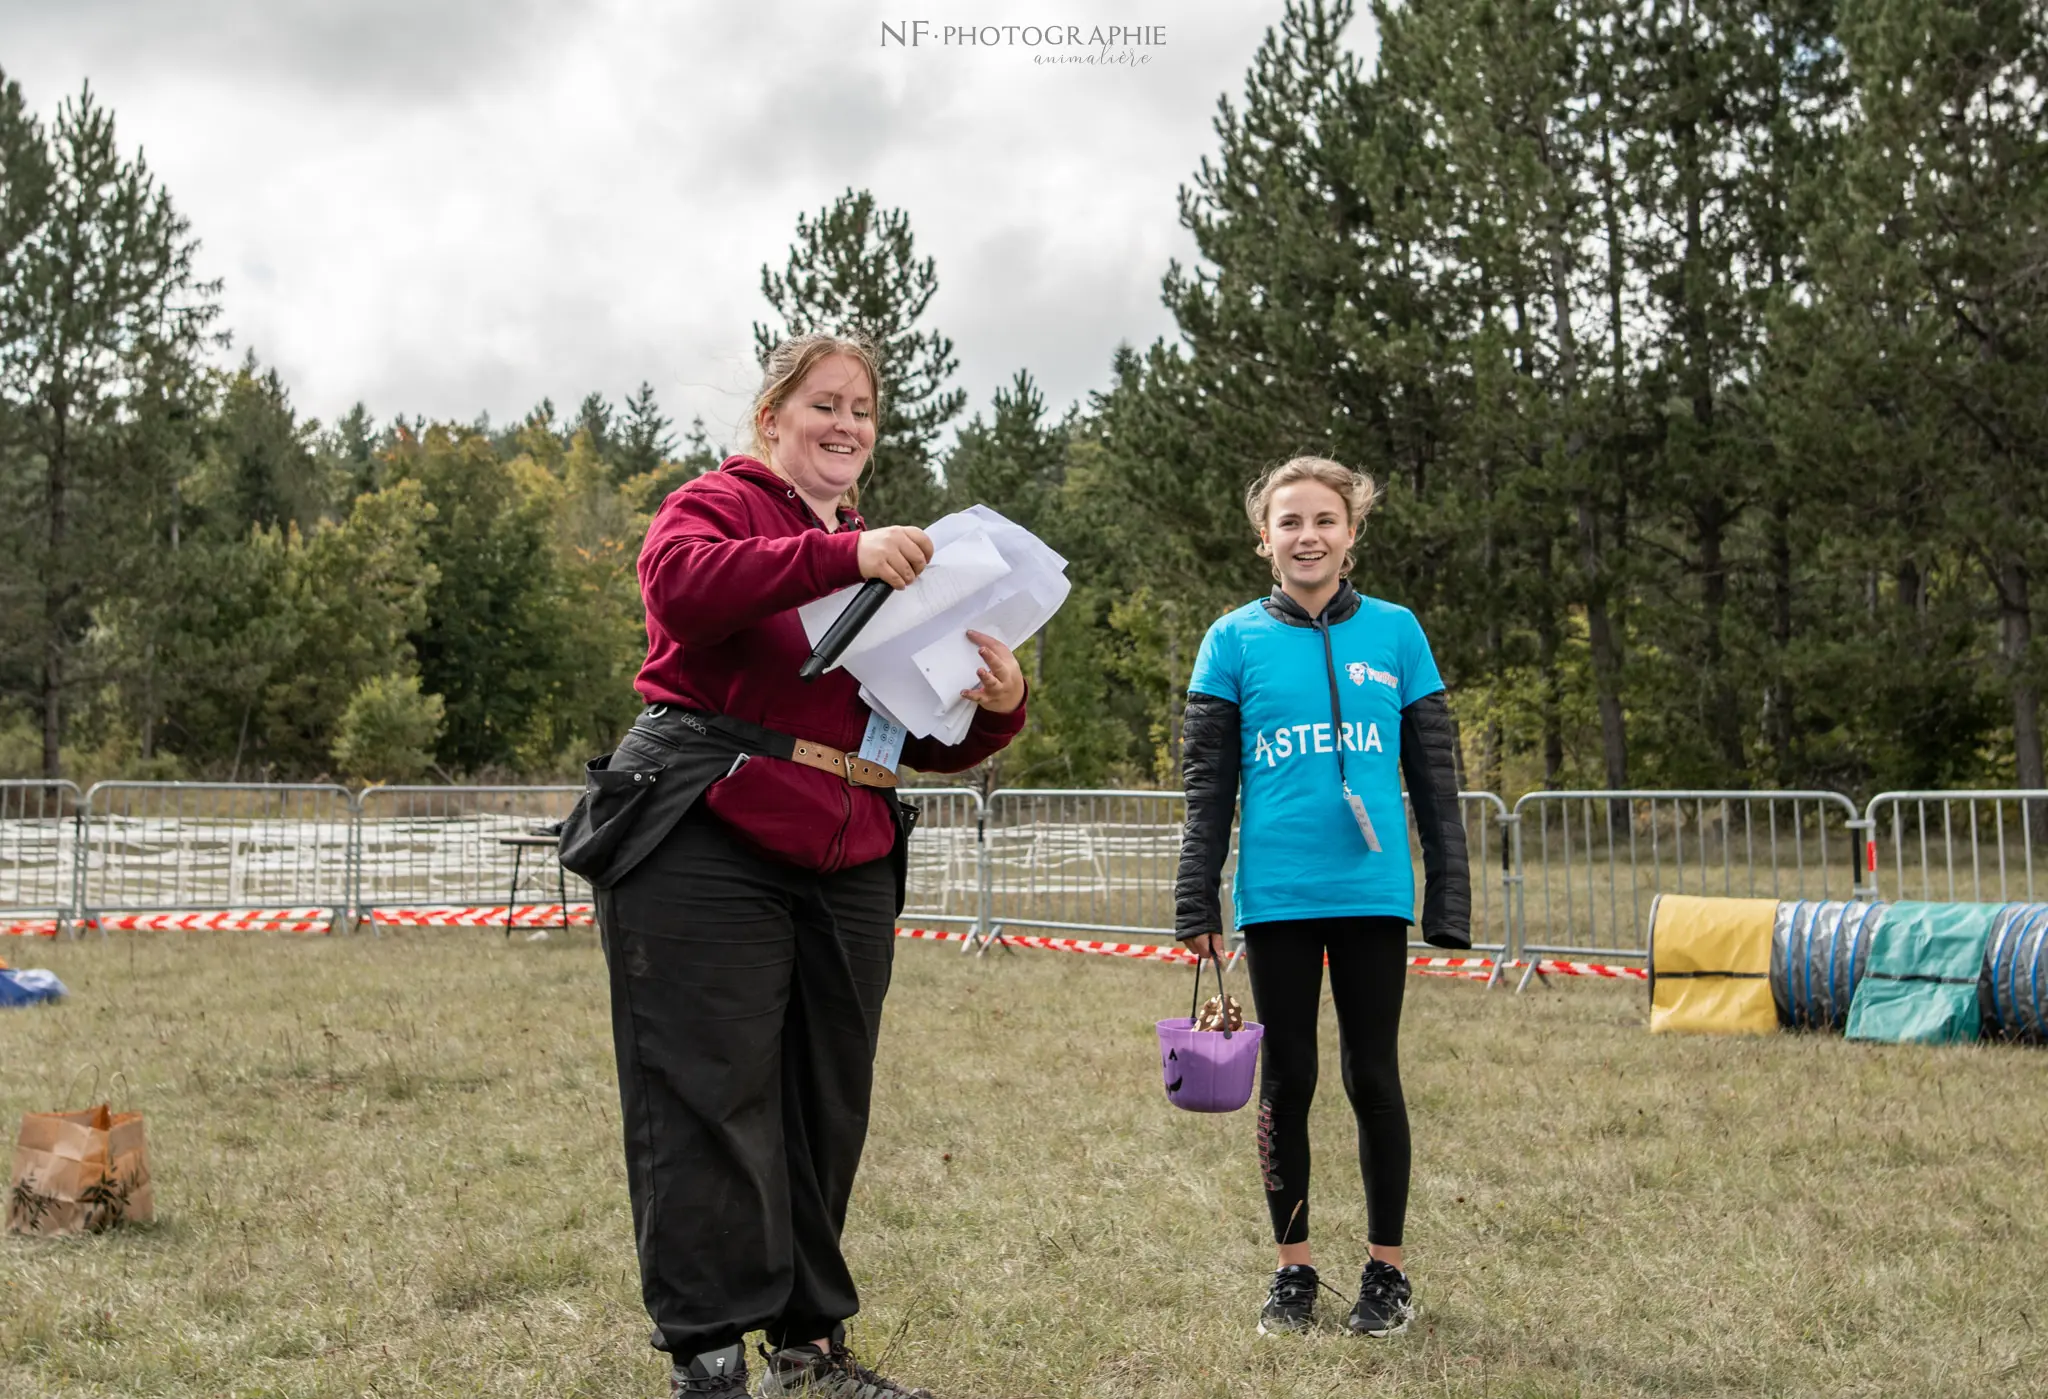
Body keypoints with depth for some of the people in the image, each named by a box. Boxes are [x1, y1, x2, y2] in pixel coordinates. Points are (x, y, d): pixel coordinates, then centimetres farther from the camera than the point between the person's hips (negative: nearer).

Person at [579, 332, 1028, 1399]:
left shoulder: (887, 561, 23)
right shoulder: (721, 504, 5)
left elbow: (934, 741, 20)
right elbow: (680, 578, -21)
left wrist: (997, 705, -2)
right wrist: (842, 556, -27)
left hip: (847, 868, 6)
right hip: (707, 850, -6)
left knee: (825, 1109, 10)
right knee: (711, 1102, -5)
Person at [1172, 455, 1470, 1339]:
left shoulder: (1394, 633, 4)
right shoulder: (1235, 640, 3)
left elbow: (1434, 776, 7)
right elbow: (1208, 784, 5)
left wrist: (1450, 898, 3)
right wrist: (1196, 906, 0)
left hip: (1372, 894, 0)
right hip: (1276, 896, 0)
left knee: (1373, 1077, 6)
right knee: (1287, 1079, 8)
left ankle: (1386, 1271, 18)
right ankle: (1293, 1270, 20)